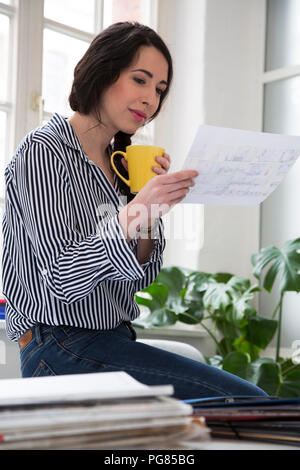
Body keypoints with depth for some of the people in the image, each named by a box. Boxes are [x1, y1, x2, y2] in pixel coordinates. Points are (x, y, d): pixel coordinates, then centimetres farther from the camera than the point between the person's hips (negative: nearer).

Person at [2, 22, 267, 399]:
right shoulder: (44, 150, -8)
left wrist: (151, 205, -3)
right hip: (64, 351, -8)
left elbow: (141, 277, 12)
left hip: (115, 341, 8)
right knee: (248, 403, -21)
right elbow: (62, 280, -17)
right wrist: (134, 212, -27)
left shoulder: (121, 161, 15)